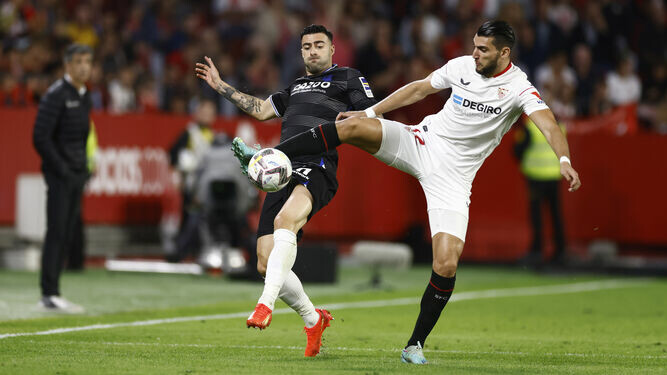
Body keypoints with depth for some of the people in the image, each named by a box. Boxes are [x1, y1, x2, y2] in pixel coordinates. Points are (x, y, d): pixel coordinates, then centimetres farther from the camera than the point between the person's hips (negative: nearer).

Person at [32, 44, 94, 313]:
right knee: (56, 232, -8)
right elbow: (41, 137, -15)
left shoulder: (84, 97, 14)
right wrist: (61, 169, -16)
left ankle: (52, 293, 11)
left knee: (67, 235, 7)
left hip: (77, 174, 8)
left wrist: (84, 167, 11)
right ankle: (49, 295, -7)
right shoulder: (56, 95, -11)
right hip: (60, 174, -8)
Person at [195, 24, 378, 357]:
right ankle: (314, 320, 18)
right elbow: (260, 110, 40)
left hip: (316, 168, -7)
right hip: (282, 173, 7)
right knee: (266, 264, -1)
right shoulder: (296, 87, 33)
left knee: (285, 220, -39)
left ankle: (266, 304, -48)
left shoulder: (348, 78, 14)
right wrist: (220, 86, 42)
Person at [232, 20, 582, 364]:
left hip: (452, 176, -3)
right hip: (422, 142, 3)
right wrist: (370, 112, 16)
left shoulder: (518, 88, -13)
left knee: (446, 266, -15)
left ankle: (415, 345, 3)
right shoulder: (462, 66, 1)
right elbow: (419, 89, 16)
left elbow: (548, 125, -28)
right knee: (353, 126, -21)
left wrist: (564, 159, -47)